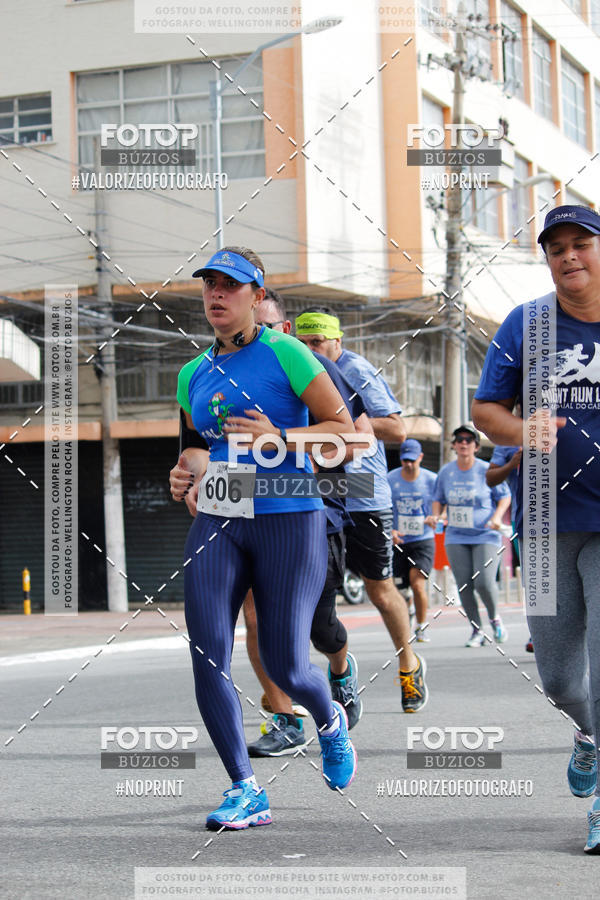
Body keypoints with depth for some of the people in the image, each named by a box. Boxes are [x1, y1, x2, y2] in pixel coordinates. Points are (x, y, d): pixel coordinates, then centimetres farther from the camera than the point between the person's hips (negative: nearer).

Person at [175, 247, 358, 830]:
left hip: (288, 521, -5)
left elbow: (345, 428, -4)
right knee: (206, 656, -9)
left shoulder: (284, 353, -4)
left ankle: (330, 723, 33)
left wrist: (280, 439, -17)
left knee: (285, 667, -3)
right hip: (215, 525, 5)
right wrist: (187, 473, 8)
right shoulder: (193, 375, 13)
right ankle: (246, 791, 1)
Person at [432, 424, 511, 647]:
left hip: (486, 536, -3)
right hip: (456, 538, 3)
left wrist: (497, 517, -13)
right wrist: (436, 516, -1)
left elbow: (504, 497, 4)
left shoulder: (487, 471, -5)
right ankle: (477, 631, 12)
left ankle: (494, 618, 12)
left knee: (484, 582, -16)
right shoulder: (446, 472, 5)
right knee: (464, 586, -2)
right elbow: (439, 499, 18)